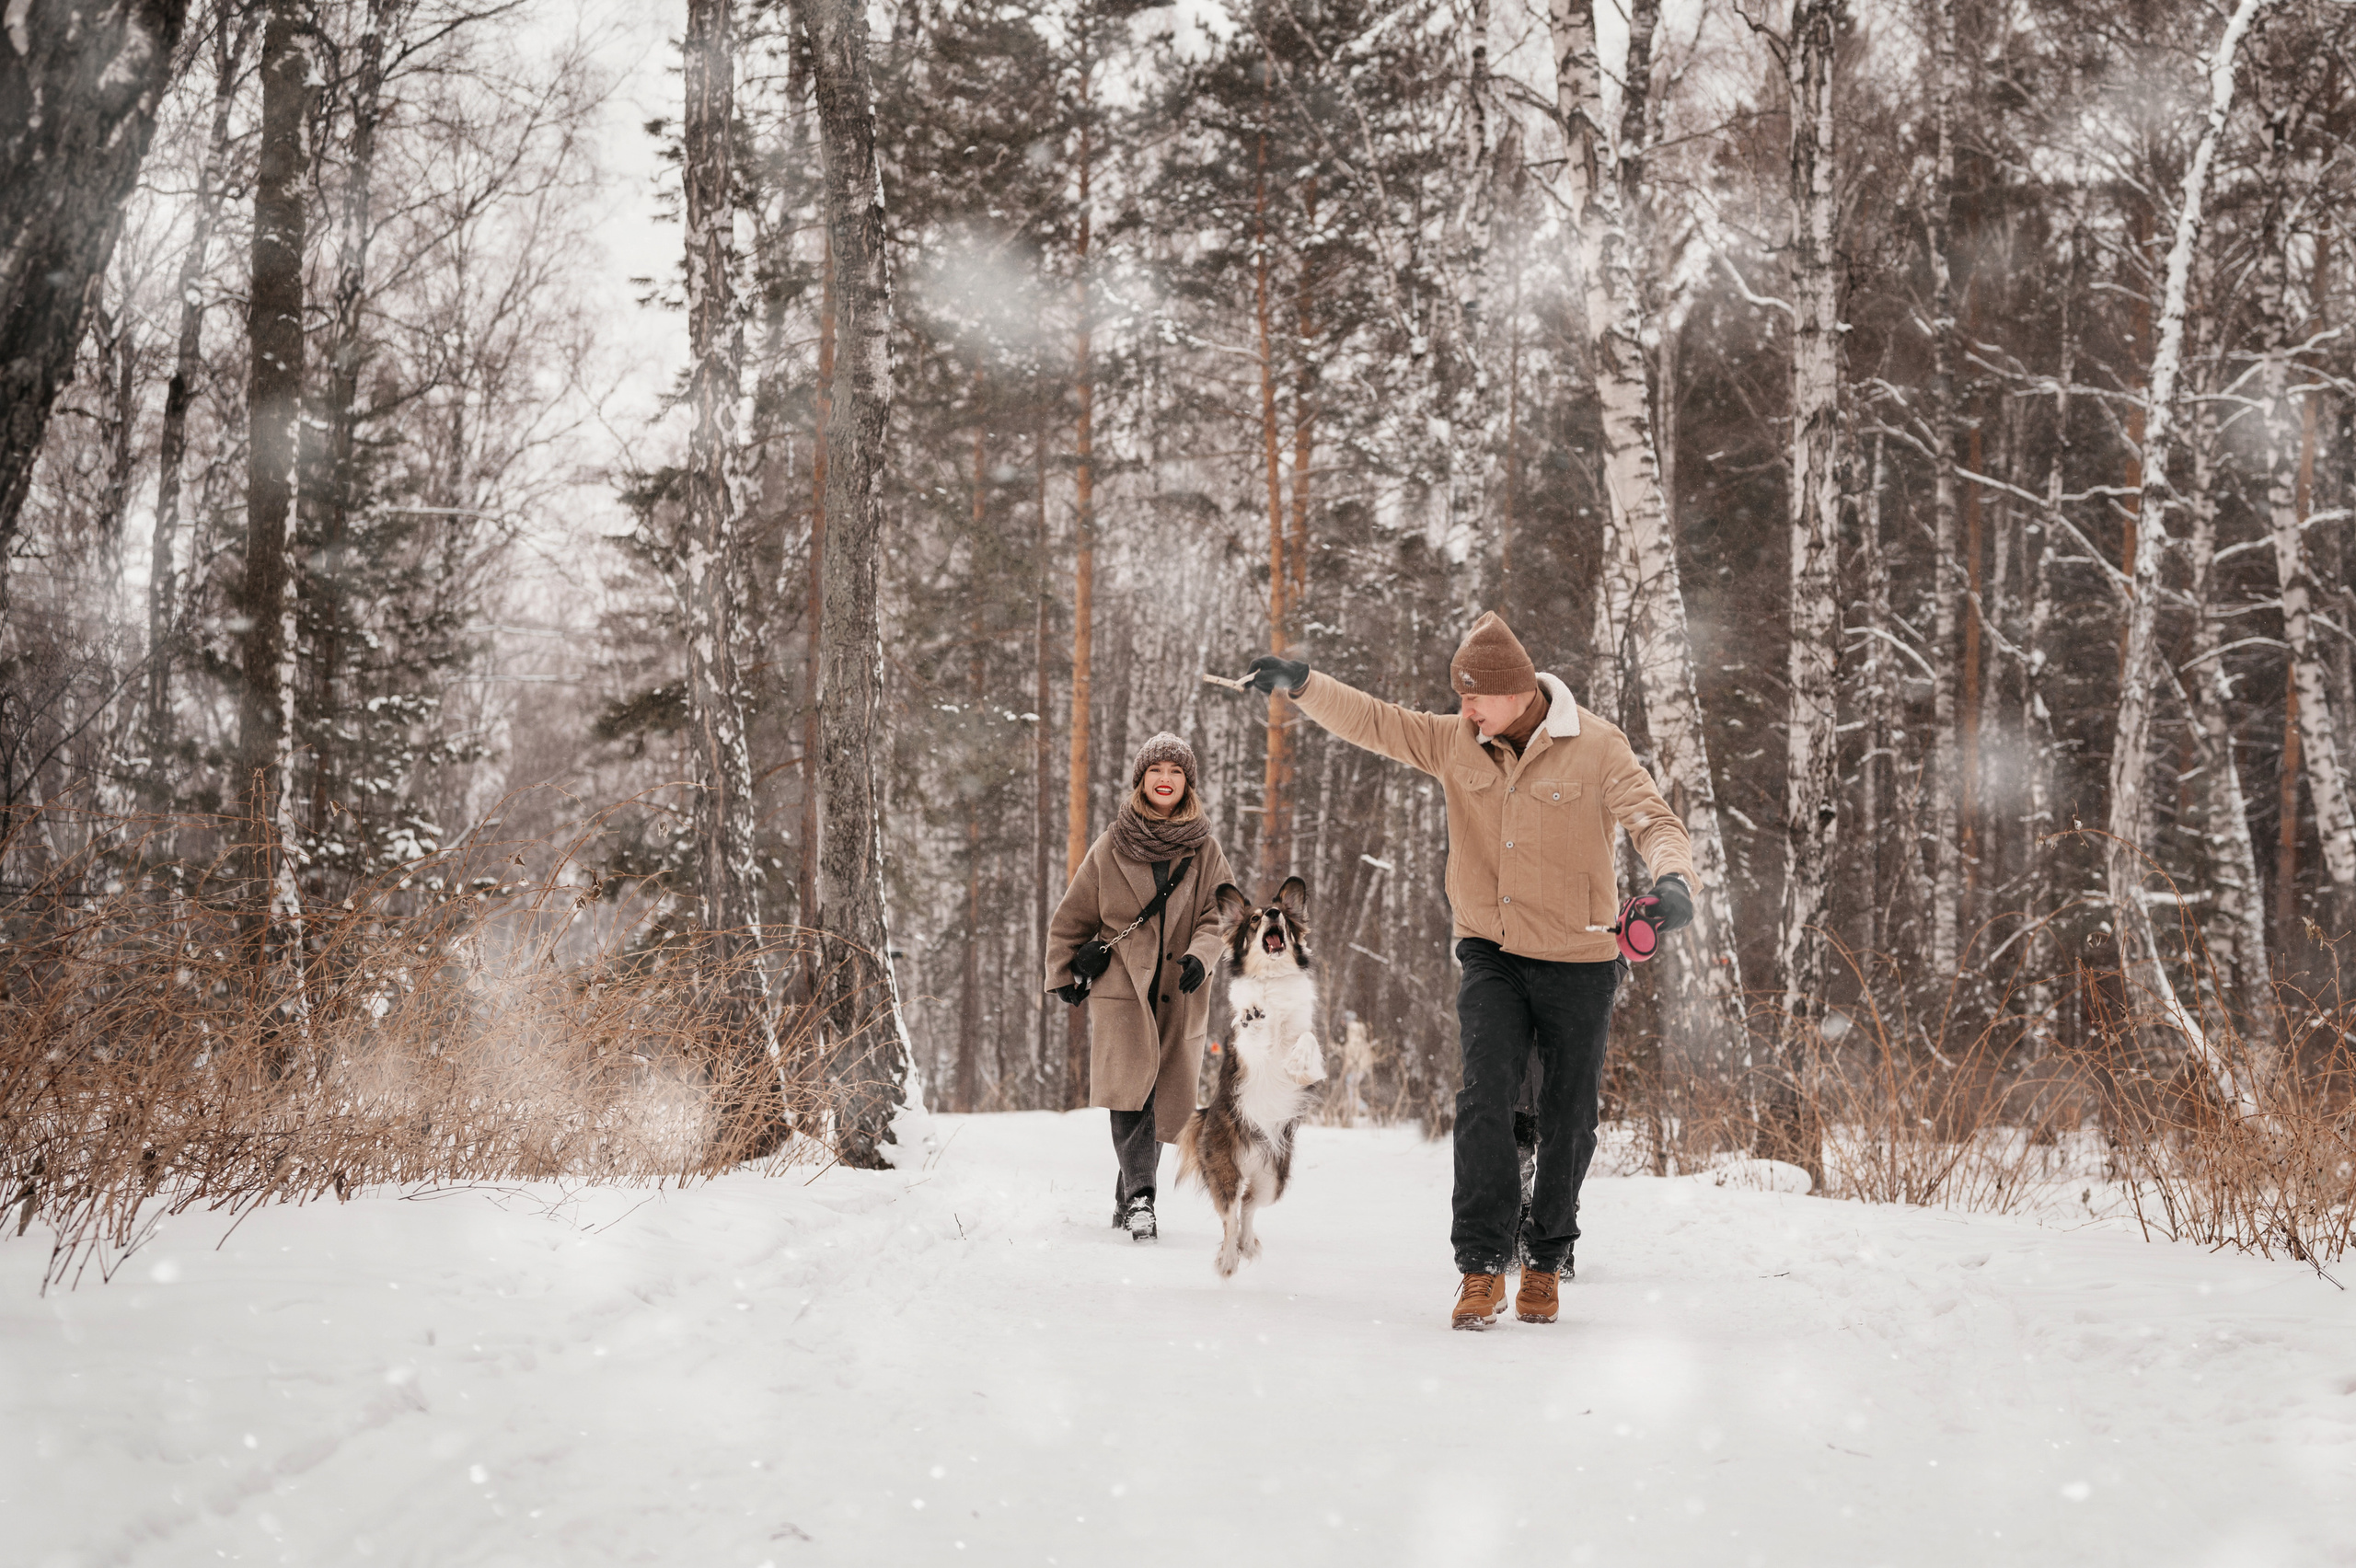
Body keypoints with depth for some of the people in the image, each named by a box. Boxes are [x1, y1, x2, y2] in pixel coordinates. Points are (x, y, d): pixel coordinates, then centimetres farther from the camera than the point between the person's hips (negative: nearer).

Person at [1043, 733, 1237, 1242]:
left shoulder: (1204, 850, 9)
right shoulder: (1112, 847, 6)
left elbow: (1219, 915, 3)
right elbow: (1071, 917, 15)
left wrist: (1200, 954, -15)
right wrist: (1063, 974, 14)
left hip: (1179, 995, 2)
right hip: (1120, 987, -2)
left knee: (1165, 1103, 3)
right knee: (1132, 1085, -21)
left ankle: (1128, 1201, 19)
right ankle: (1140, 1199, -26)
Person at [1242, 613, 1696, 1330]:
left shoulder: (1594, 747, -10)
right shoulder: (1455, 742, 2)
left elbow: (1653, 819, -17)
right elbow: (1373, 721, 4)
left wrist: (1671, 878, -37)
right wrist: (1303, 685, -9)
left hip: (1577, 959, -2)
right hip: (1491, 954, 2)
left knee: (1567, 1116, 6)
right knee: (1486, 1095, -16)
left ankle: (1547, 1259, 25)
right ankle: (1482, 1264, -13)